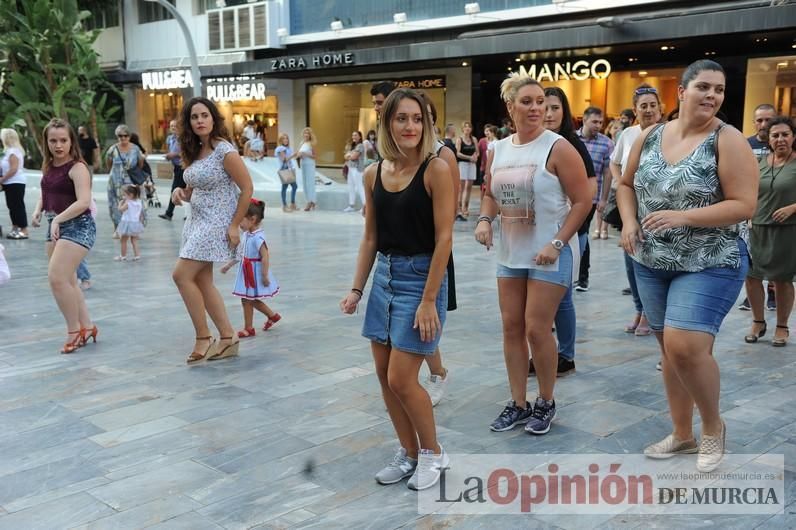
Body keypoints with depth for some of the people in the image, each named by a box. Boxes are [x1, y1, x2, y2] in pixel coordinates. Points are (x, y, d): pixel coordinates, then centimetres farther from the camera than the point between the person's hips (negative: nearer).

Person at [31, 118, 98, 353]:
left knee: (56, 277, -17)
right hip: (55, 227, 9)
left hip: (78, 226, -9)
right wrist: (38, 211, 5)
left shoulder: (77, 167, -14)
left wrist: (58, 219, -30)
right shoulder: (48, 166, 9)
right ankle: (87, 327, 25)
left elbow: (84, 202, -25)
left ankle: (74, 330, -1)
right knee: (67, 281, 12)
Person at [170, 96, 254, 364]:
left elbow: (247, 188, -14)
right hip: (196, 221, 8)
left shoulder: (225, 151, -14)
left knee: (182, 275, -11)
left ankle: (203, 338, 2)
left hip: (215, 222, -8)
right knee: (202, 281, 8)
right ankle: (228, 337, 18)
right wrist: (180, 192, -6)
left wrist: (234, 226, -14)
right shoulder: (193, 152, 9)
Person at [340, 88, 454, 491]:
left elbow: (444, 238, -15)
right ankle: (409, 453, 28)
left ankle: (433, 453, 18)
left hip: (420, 277, -6)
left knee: (401, 379, -5)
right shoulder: (374, 173, 5)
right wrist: (356, 289, 8)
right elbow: (370, 238, 11)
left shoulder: (435, 169, -12)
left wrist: (428, 300, -18)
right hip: (384, 276, 6)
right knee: (384, 374, 10)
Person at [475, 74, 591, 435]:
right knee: (511, 327, 8)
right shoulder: (498, 150, 6)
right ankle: (518, 404, 21)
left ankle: (546, 403, 17)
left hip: (550, 253, -6)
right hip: (511, 252, 6)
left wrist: (557, 244, -19)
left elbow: (582, 200, -12)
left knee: (537, 329, -4)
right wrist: (484, 220, -3)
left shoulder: (557, 148, -12)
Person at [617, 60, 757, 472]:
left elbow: (744, 206, -16)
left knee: (686, 347, -17)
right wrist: (629, 221, -4)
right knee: (670, 348, 12)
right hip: (652, 263, 5)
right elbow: (626, 184, 15)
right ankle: (682, 434, 29)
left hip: (710, 264, -5)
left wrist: (683, 216, -25)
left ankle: (713, 426, 10)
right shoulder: (650, 136, 4)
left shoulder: (727, 140, -11)